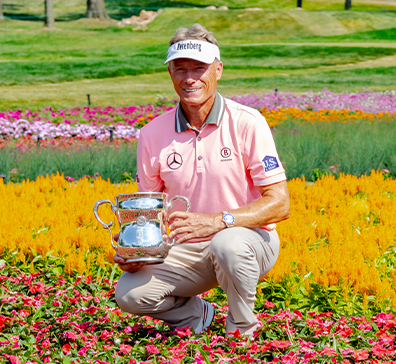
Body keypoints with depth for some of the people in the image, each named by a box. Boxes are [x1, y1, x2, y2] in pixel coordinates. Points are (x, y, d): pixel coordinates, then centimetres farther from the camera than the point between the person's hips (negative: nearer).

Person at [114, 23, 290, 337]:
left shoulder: (246, 123, -12)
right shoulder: (153, 135, -1)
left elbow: (279, 204, -17)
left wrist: (216, 222, -31)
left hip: (252, 240, -3)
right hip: (187, 251, 3)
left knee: (228, 243, -38)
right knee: (130, 293, -21)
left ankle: (242, 329, -8)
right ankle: (197, 315, 11)